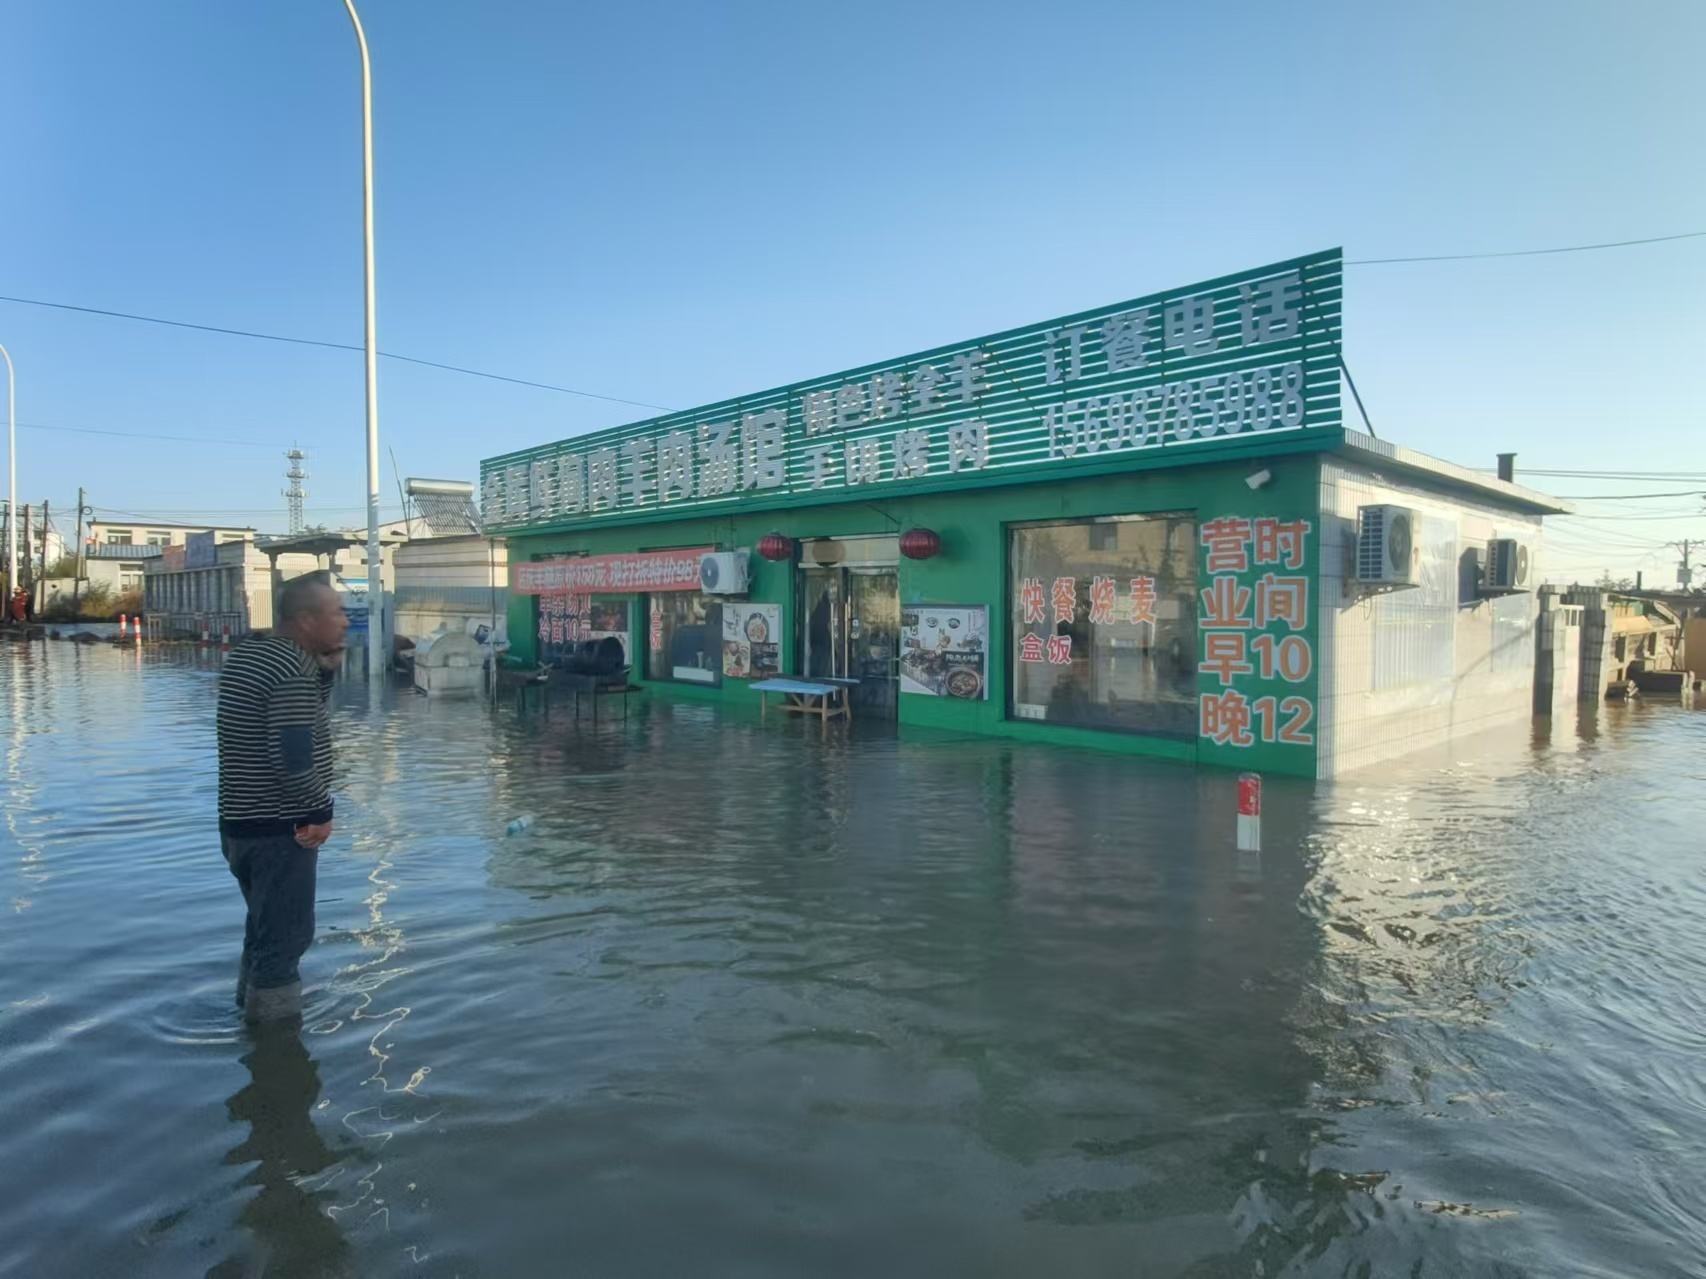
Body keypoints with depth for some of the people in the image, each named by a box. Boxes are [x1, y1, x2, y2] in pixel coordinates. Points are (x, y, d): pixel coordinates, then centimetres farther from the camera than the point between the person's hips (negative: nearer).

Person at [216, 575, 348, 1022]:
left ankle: (253, 1012, 42)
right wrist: (321, 811, -14)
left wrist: (325, 672, 3)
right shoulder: (294, 671, -22)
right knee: (285, 938, 3)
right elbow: (294, 758, -29)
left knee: (266, 930, 26)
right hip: (280, 829, -10)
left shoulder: (246, 656, 8)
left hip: (241, 823, 10)